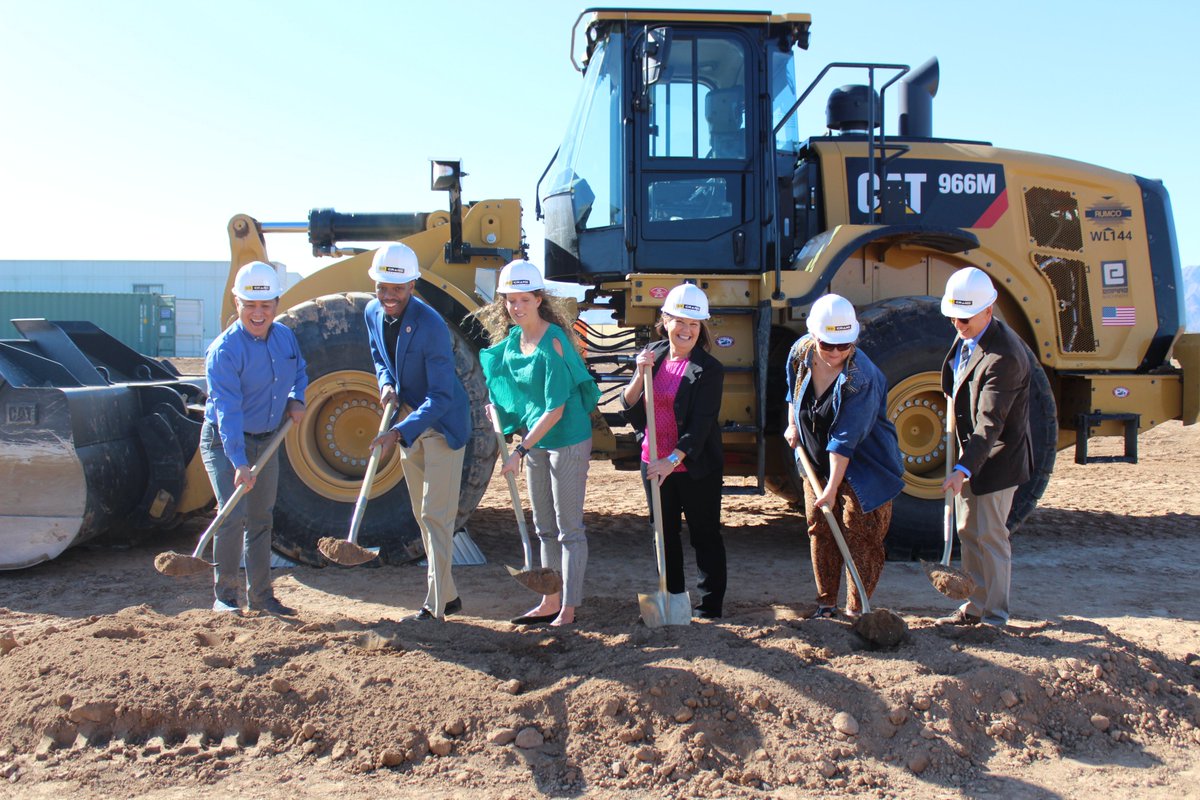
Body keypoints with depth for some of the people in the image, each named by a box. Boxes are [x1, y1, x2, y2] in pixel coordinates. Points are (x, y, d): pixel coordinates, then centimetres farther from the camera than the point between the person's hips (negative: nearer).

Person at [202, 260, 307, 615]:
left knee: (261, 519, 12)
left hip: (267, 441, 6)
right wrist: (239, 462, -38)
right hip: (224, 442, -6)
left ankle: (260, 596, 22)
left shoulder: (286, 337, -2)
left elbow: (299, 373, 19)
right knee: (234, 514, -17)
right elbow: (228, 410, -30)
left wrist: (296, 400, -3)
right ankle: (224, 595, -1)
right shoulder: (224, 350, -23)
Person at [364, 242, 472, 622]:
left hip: (442, 423, -8)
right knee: (422, 515, 15)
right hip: (408, 423, 8)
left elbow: (440, 397, -29)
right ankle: (447, 595, 27)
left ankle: (436, 605, -3)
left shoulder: (431, 326, -28)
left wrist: (400, 431, -38)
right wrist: (386, 384, -7)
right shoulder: (373, 313, -5)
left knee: (435, 515, -9)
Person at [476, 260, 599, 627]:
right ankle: (550, 602, 26)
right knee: (544, 527, 15)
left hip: (567, 442, -8)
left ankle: (569, 607, 9)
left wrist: (520, 451, -23)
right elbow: (505, 383, 22)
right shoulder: (512, 338, 3)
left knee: (568, 528, 0)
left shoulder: (553, 342, -21)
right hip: (535, 440, 9)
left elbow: (555, 410, -23)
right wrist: (499, 408, 3)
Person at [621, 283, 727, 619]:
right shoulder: (652, 355, 3)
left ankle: (710, 603, 18)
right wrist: (640, 375, -15)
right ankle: (671, 599, 30)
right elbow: (629, 406, 2)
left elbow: (702, 424, -19)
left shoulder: (709, 369, -13)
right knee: (664, 532, 16)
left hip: (695, 467, -5)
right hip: (653, 462, 6)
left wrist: (673, 460, -28)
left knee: (704, 534, 6)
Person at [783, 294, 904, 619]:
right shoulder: (801, 353, -10)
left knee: (861, 536, -3)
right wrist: (793, 425, 9)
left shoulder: (861, 378, -28)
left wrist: (833, 487, -29)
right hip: (817, 462, 6)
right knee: (820, 531, 11)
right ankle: (825, 603, 23)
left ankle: (856, 611, 8)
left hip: (863, 468, -6)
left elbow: (845, 440, -29)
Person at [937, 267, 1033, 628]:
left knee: (990, 536, -2)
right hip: (969, 452, 9)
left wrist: (963, 468, -38)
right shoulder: (966, 338, 2)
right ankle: (974, 607, 26)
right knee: (968, 532, 15)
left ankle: (994, 615, 10)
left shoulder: (1004, 356, -27)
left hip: (996, 459, -9)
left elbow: (990, 423, -31)